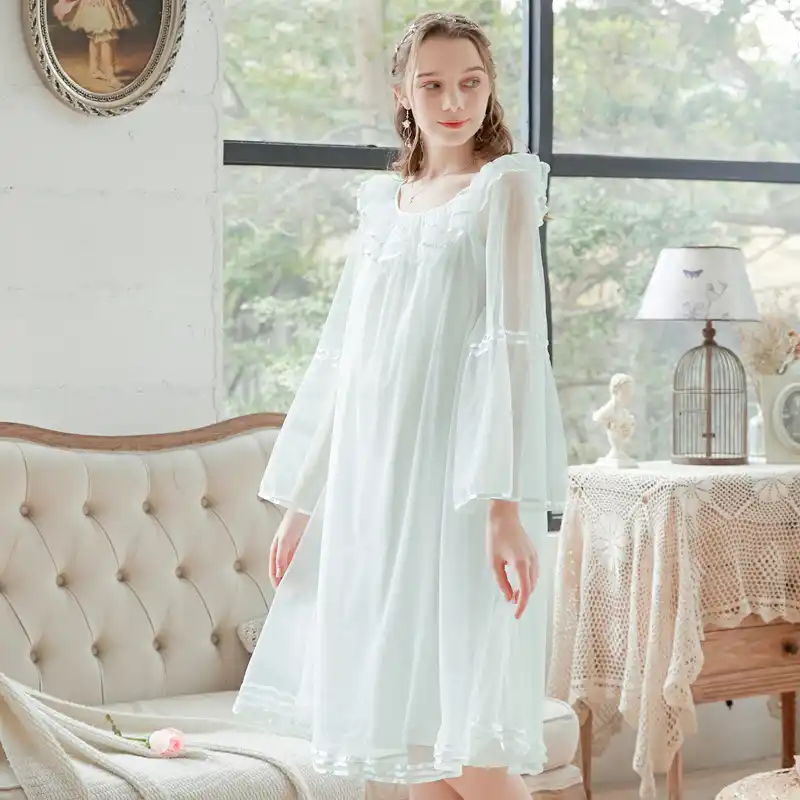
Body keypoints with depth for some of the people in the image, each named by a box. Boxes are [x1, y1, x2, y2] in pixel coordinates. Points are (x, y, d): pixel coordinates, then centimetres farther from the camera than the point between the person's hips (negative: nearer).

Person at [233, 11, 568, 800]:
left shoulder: (506, 184, 0)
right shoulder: (382, 201, 16)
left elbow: (513, 341, -10)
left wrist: (505, 503, -20)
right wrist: (301, 499, 16)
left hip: (461, 478, -6)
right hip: (373, 479, 6)